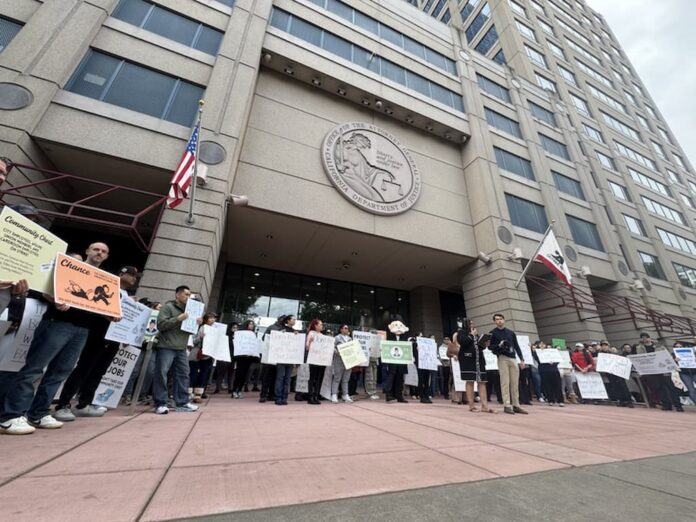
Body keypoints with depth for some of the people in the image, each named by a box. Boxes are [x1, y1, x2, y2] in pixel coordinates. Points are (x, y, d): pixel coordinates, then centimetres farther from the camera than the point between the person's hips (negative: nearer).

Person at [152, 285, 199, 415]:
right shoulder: (168, 307, -3)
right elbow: (160, 324, -13)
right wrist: (178, 318, -21)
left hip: (181, 349, 7)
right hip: (166, 347, -6)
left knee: (183, 375, 6)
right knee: (161, 374, -3)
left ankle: (182, 403, 12)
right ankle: (160, 404, 7)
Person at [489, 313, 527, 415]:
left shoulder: (511, 332, 15)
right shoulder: (493, 333, 2)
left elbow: (516, 346, 15)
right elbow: (490, 347, 0)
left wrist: (522, 359, 8)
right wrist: (499, 345, -19)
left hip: (513, 358, 4)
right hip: (502, 358, -4)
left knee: (515, 383, 5)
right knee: (505, 382, -5)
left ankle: (516, 405, 13)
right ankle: (507, 405, 0)